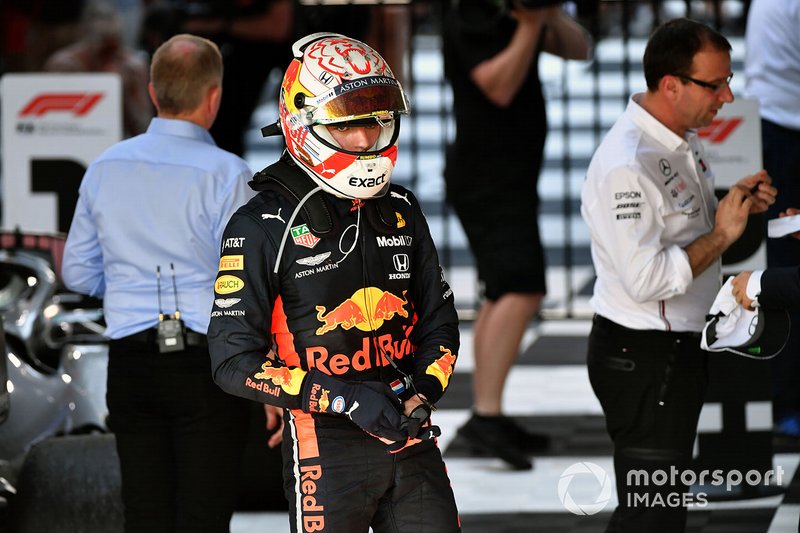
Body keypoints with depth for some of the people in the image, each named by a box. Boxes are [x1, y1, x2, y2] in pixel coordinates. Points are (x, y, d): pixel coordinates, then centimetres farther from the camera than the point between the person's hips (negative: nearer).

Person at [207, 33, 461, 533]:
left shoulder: (402, 211, 9)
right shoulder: (263, 227, -8)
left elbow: (440, 321, 18)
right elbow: (235, 361, -11)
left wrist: (423, 392, -3)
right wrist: (344, 398, -20)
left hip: (411, 439, 5)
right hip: (327, 450, -5)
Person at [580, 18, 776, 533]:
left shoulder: (683, 140, 8)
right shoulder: (627, 166, -25)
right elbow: (646, 279, -29)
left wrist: (739, 203, 4)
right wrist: (722, 235, -20)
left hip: (678, 349, 10)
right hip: (642, 359, -10)